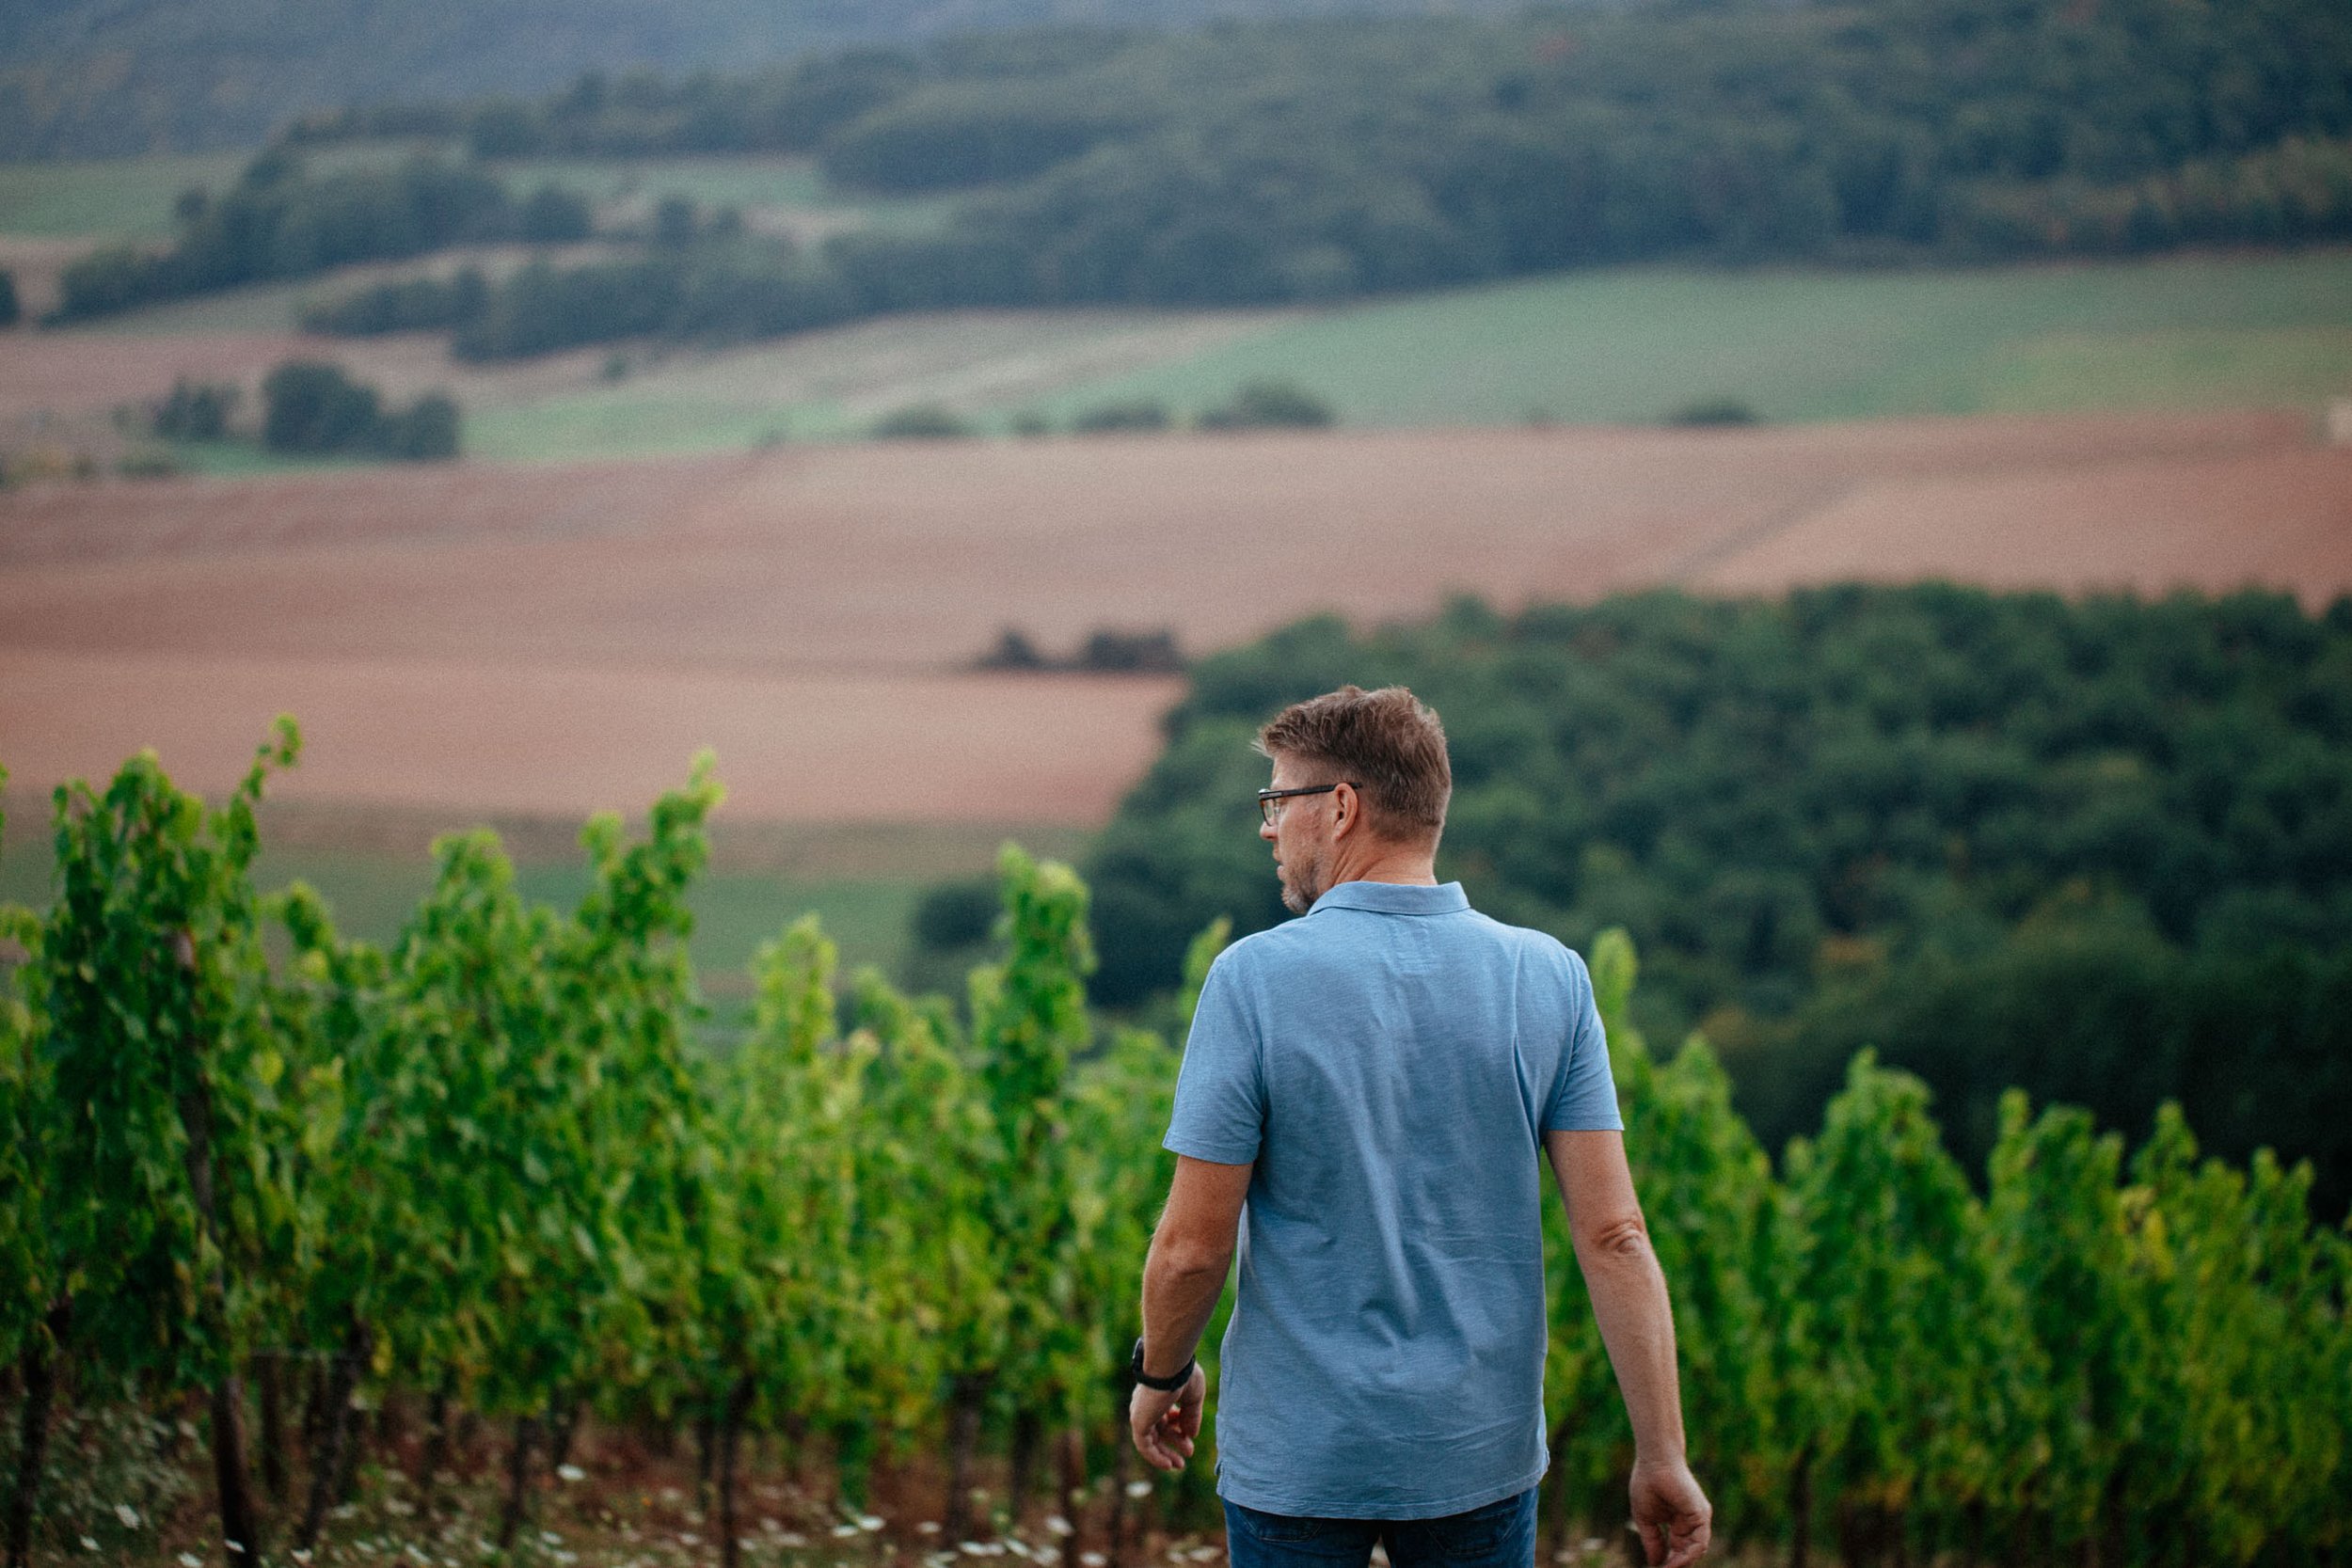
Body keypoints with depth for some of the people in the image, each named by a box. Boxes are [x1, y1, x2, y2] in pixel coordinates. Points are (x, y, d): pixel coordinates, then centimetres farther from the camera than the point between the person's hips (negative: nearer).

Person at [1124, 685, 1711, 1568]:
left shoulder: (1255, 979, -13)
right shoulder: (1549, 980, -4)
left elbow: (1192, 1246, -11)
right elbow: (1614, 1236, -8)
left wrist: (1161, 1373, 8)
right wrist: (1662, 1456, -4)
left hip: (1298, 1455, -3)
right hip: (1481, 1454, 3)